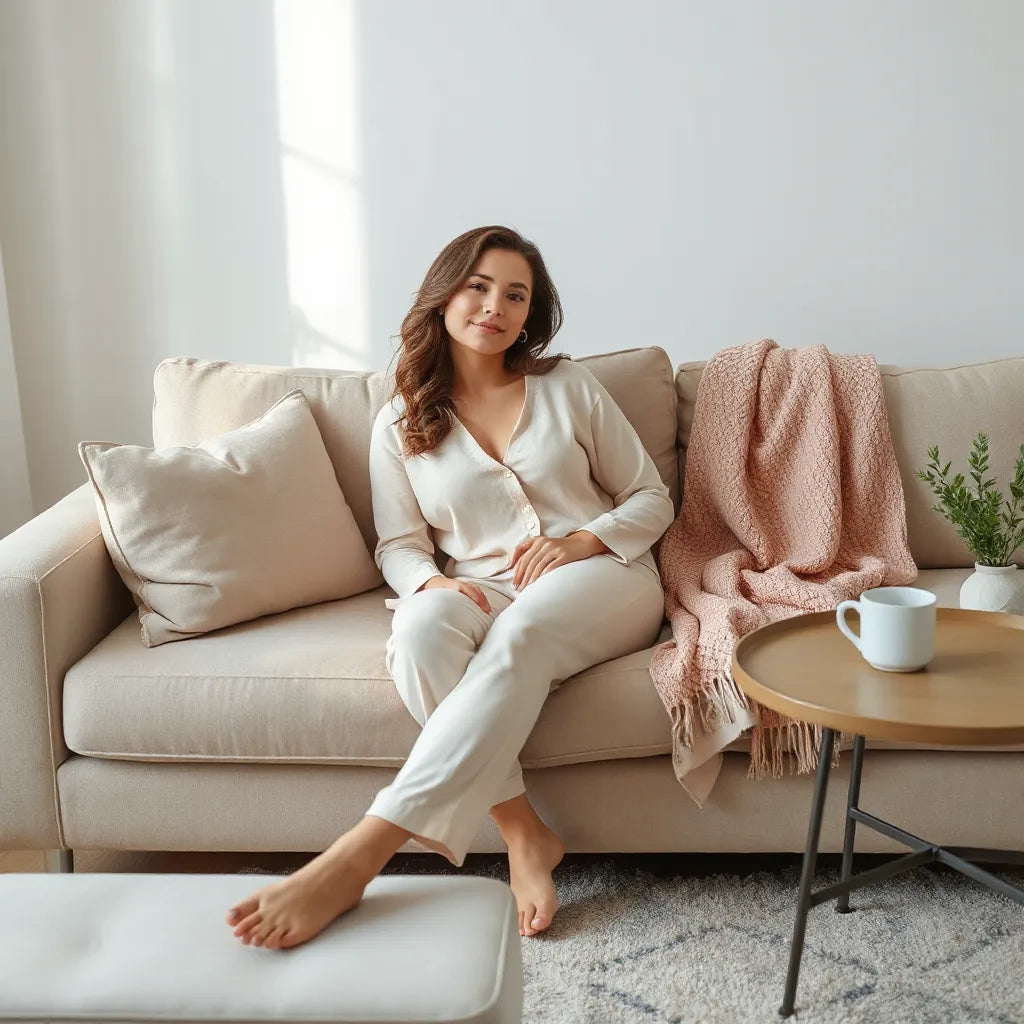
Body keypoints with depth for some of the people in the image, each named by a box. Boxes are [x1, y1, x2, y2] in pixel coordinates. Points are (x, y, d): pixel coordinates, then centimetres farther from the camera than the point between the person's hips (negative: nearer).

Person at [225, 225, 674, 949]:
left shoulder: (569, 386, 9)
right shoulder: (400, 424, 11)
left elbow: (651, 499, 11)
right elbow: (399, 545, 10)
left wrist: (582, 540, -10)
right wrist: (432, 582, -14)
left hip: (603, 577, -1)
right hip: (481, 593, 1)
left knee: (520, 631, -38)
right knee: (420, 630, -36)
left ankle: (357, 860, -48)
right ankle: (523, 833, -33)